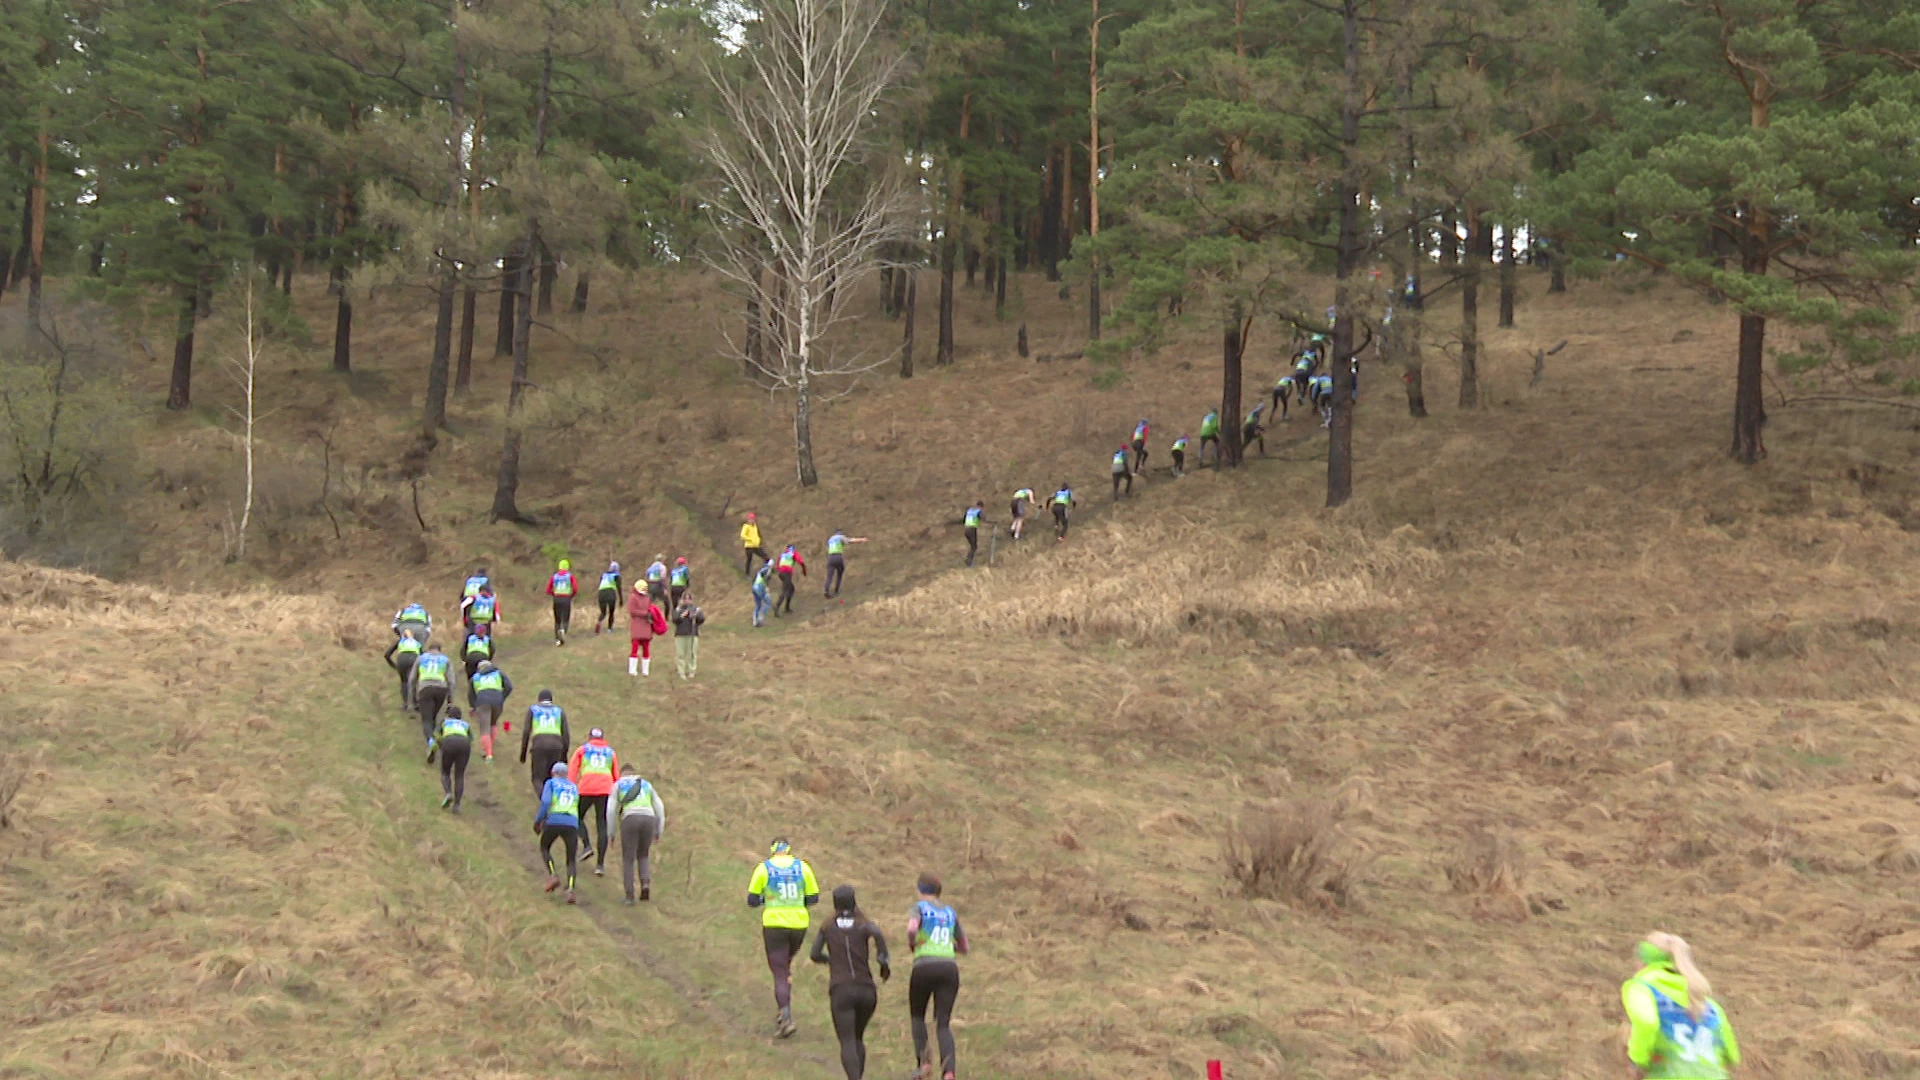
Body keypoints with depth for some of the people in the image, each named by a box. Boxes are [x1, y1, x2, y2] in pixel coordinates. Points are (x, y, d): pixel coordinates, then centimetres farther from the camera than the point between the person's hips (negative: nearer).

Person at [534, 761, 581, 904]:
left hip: (553, 822, -2)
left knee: (545, 848, 27)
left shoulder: (550, 783, 13)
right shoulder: (574, 788, 27)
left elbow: (546, 802, -4)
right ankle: (570, 890, -16)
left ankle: (553, 875, 3)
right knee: (572, 861, 10)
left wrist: (537, 820, 6)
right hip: (572, 824, 2)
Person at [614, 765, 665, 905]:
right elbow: (660, 809, 23)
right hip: (648, 820, 3)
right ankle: (645, 884, -5)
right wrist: (659, 833, 23)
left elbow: (611, 810, 13)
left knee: (628, 859, 7)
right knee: (643, 856, 22)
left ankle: (629, 896, -3)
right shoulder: (647, 785, 31)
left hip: (631, 820, -3)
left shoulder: (617, 785, 21)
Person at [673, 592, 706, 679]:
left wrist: (696, 616, -20)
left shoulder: (696, 609, 11)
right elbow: (674, 620, 1)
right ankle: (682, 672, 1)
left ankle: (691, 671, 3)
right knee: (681, 654, -2)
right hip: (680, 634, 1)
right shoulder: (678, 609, 12)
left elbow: (702, 619, -1)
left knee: (692, 653, -4)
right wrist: (682, 616, -15)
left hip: (693, 634, -1)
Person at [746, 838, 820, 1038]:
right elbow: (814, 899, 3)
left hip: (774, 925, -3)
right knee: (786, 966, 24)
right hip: (799, 924, 3)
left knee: (780, 973, 2)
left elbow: (752, 901, -1)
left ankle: (787, 1018, -14)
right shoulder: (802, 866, 2)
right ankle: (784, 1013, 23)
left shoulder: (764, 868, -3)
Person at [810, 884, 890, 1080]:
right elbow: (877, 933, -16)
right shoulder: (864, 924, 8)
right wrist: (884, 962, -7)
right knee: (857, 1038, 23)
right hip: (867, 990, 2)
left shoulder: (827, 926, 11)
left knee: (847, 1043, -9)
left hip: (841, 990, -2)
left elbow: (814, 955, 4)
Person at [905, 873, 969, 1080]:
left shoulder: (919, 907, 6)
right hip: (950, 968, 3)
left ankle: (924, 1060, 0)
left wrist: (911, 943, 4)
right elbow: (964, 948, 27)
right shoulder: (950, 913, 20)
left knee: (917, 1016, 21)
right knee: (943, 1024, 0)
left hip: (924, 967, -3)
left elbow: (912, 928, -17)